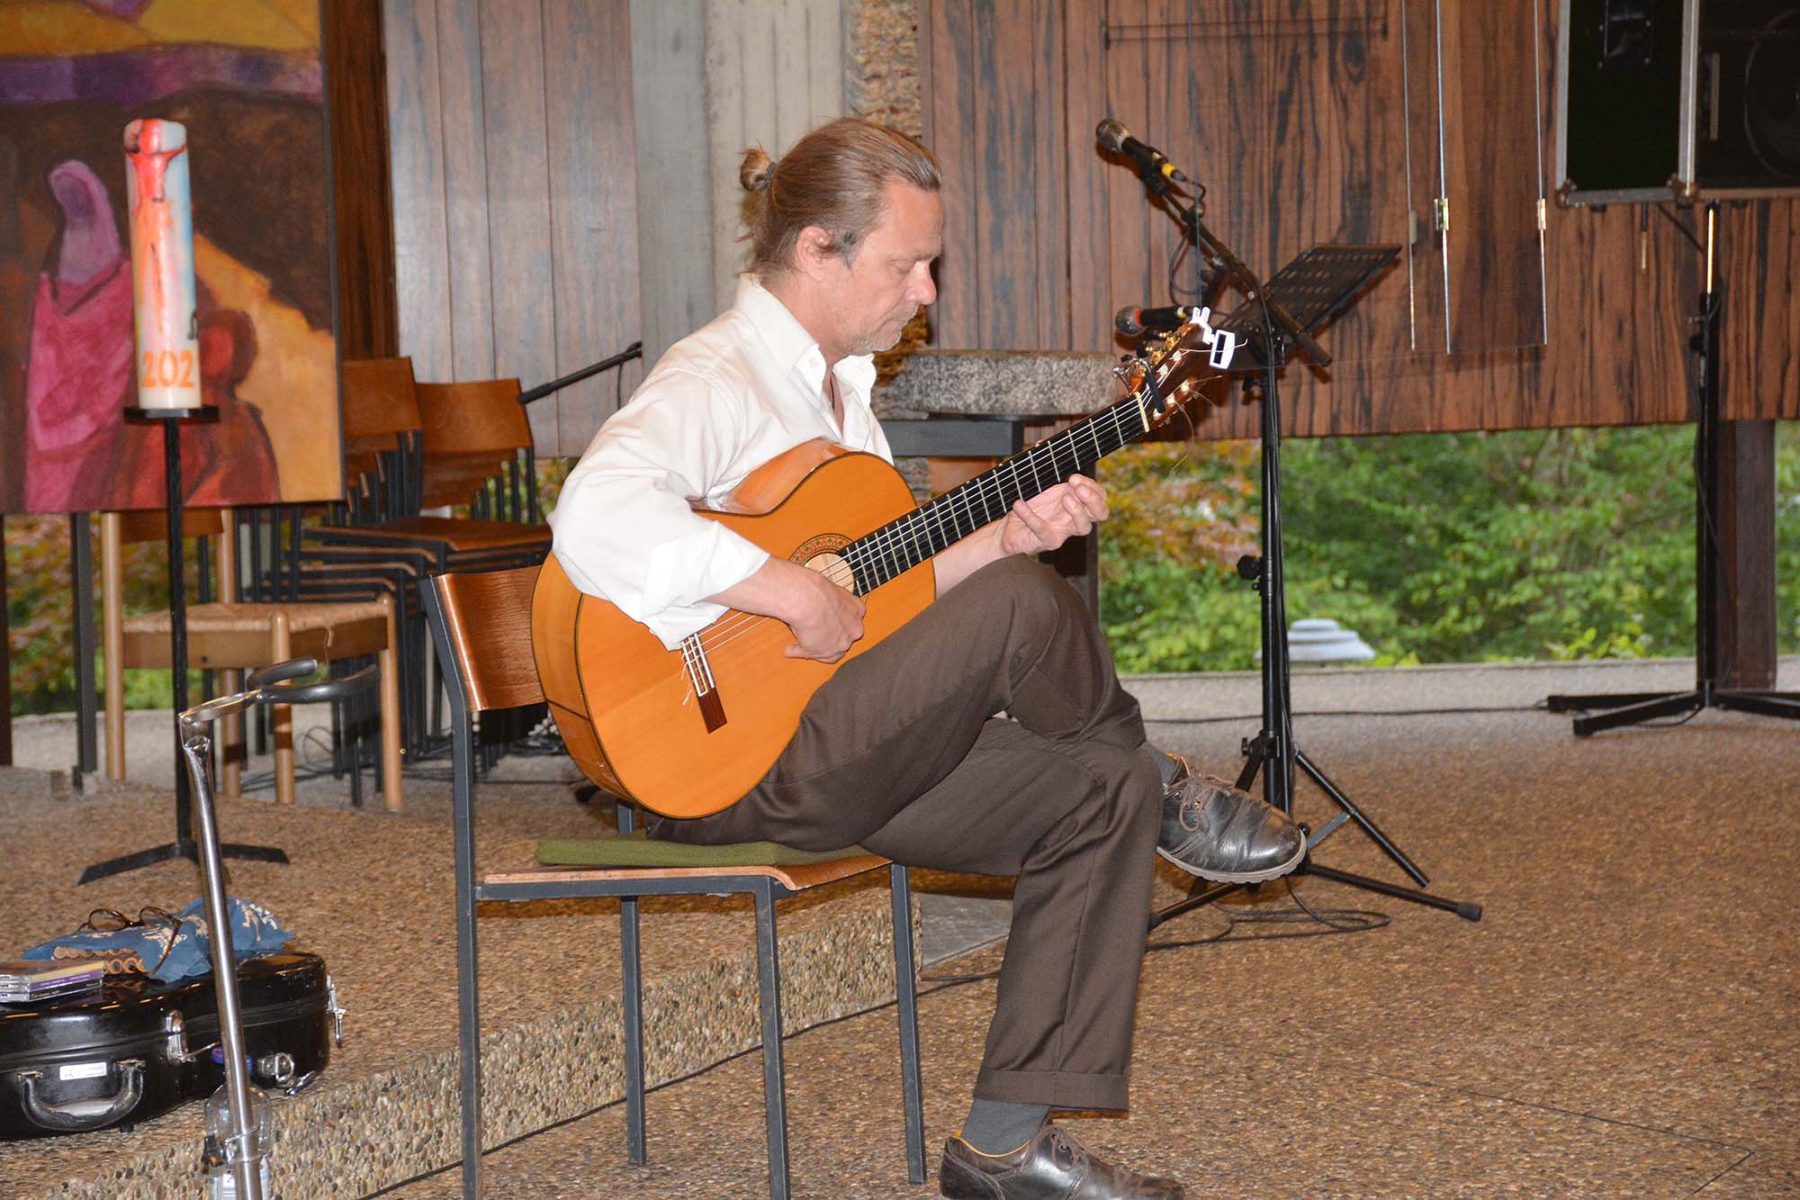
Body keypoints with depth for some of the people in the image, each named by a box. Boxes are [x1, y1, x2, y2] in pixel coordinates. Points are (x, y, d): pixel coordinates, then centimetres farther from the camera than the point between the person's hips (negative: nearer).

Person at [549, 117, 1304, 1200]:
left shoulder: (838, 387, 17)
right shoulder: (717, 380, -15)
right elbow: (595, 521, -35)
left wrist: (1008, 533, 5)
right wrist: (786, 589, -30)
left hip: (833, 747, 10)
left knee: (1104, 794, -3)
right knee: (1020, 606, -26)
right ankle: (1173, 797, 5)